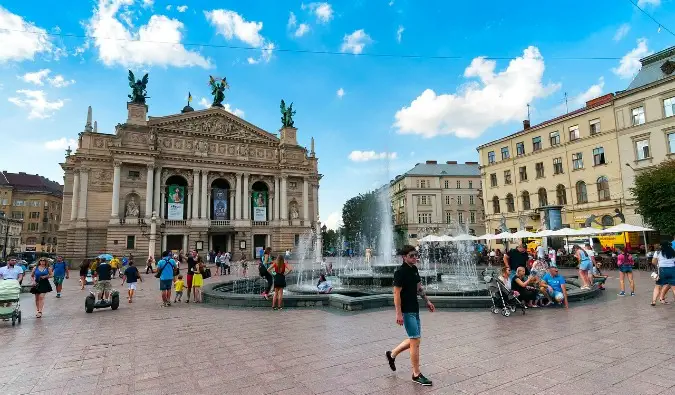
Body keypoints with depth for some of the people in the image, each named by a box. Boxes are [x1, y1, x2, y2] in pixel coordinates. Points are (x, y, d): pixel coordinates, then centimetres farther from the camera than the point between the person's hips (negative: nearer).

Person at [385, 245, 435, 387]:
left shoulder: (414, 269, 7)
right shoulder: (400, 272, -18)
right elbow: (396, 293, -19)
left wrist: (427, 301, 17)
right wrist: (398, 313, -21)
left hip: (415, 310, 9)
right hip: (406, 311, -9)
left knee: (414, 340, 17)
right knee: (415, 341, -4)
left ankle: (392, 354, 35)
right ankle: (416, 375, 10)